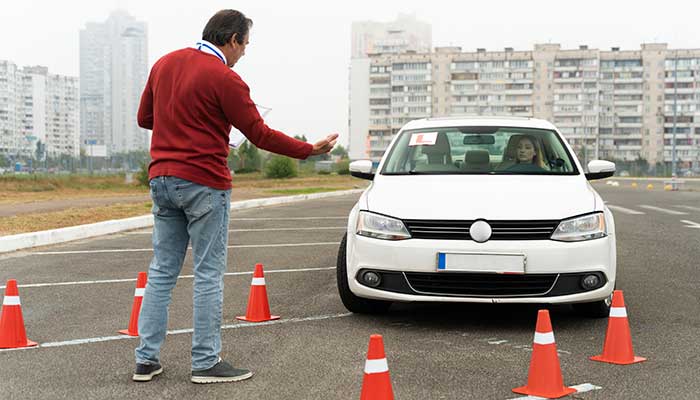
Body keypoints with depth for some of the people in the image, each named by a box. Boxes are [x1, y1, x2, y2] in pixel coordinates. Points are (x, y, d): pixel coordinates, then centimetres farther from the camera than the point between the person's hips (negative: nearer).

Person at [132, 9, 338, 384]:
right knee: (208, 275, 1)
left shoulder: (164, 64, 10)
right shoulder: (224, 78, -12)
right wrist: (311, 149, 0)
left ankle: (146, 359, 14)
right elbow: (260, 135, -9)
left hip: (161, 180, 7)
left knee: (161, 271, 11)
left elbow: (144, 118, 17)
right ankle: (206, 363, 6)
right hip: (203, 184, -7)